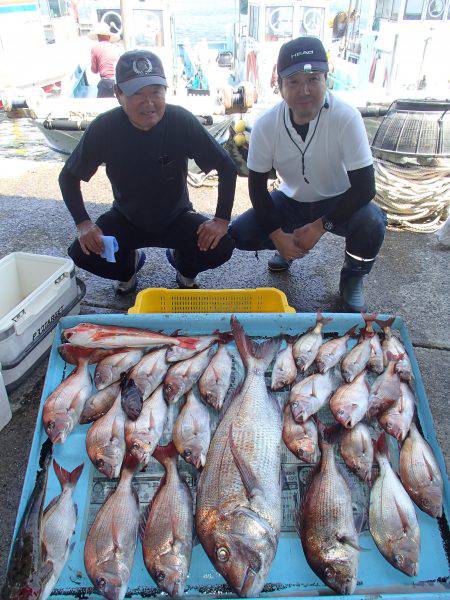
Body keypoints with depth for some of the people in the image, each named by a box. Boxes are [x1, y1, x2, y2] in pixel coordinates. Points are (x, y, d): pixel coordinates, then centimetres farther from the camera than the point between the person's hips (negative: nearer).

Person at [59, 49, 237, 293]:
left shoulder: (181, 121, -21)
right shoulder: (104, 128, -19)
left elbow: (227, 166, -12)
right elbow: (68, 177, -6)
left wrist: (222, 220, -21)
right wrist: (83, 224, -19)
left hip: (176, 217, 0)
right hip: (126, 218, 1)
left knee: (222, 246, -25)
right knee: (81, 253, -22)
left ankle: (184, 266, 12)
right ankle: (129, 263, 14)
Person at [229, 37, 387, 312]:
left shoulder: (346, 117, -25)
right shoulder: (266, 125, -18)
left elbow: (364, 187, -24)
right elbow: (257, 186, -10)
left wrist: (320, 226, -27)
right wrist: (278, 235, -19)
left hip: (338, 202, -2)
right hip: (291, 201, 3)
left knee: (372, 222, -33)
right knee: (239, 235, -16)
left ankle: (353, 278, 1)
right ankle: (289, 248, 18)